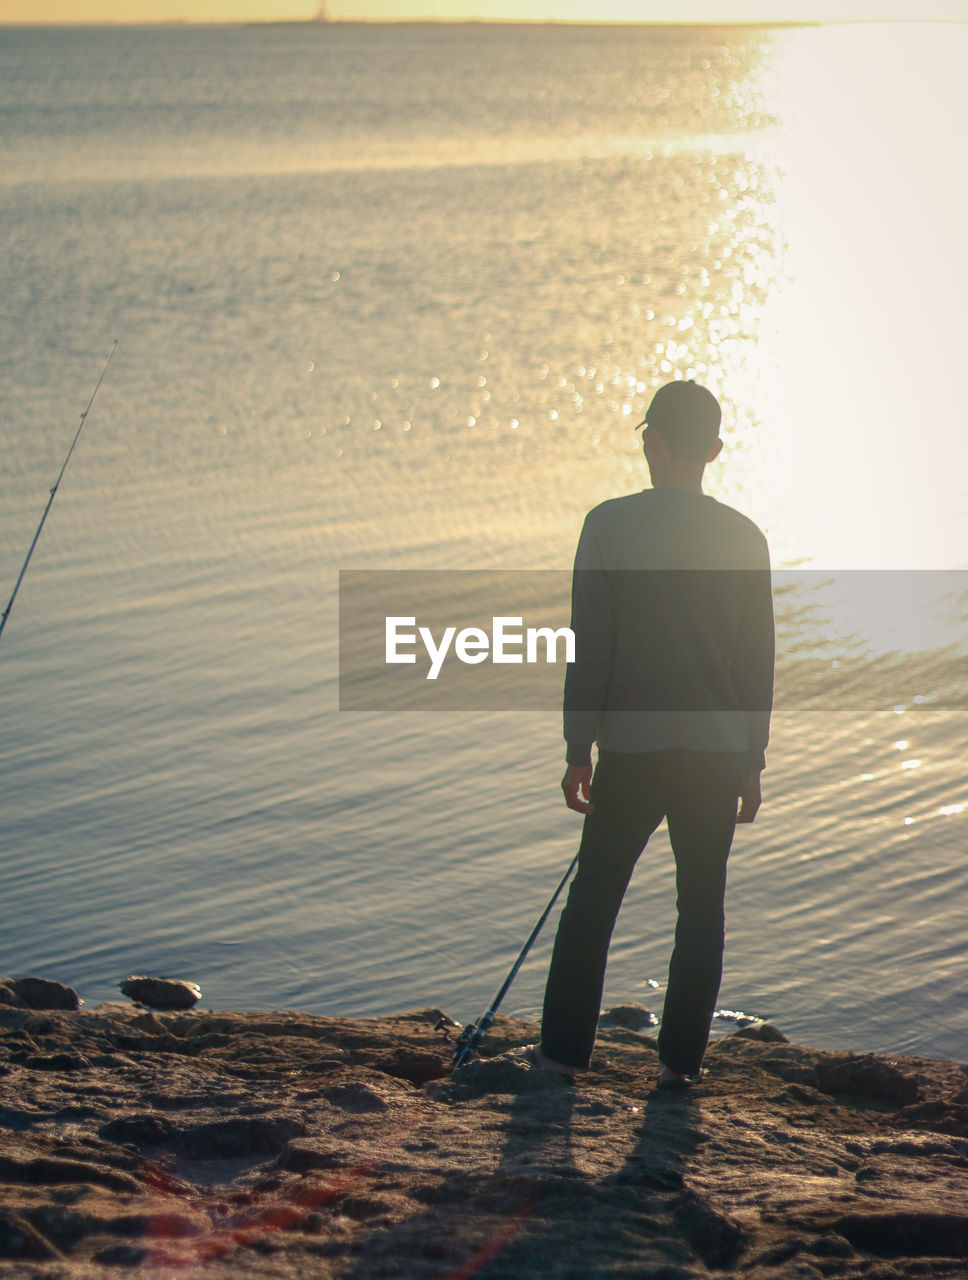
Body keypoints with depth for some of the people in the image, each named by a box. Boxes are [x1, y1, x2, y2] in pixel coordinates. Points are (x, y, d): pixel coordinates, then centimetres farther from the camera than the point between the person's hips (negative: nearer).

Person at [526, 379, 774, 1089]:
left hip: (631, 749, -1)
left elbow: (590, 648, -7)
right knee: (701, 906, 9)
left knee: (593, 897, 9)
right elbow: (758, 661, 4)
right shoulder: (744, 538, 1)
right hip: (719, 750, 2)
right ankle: (681, 1058, 10)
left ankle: (565, 1047, 13)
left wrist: (579, 748, 0)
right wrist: (752, 763, 12)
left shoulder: (611, 524, -6)